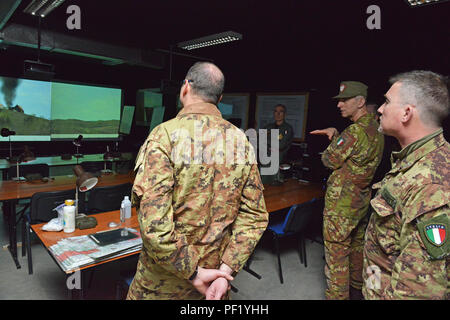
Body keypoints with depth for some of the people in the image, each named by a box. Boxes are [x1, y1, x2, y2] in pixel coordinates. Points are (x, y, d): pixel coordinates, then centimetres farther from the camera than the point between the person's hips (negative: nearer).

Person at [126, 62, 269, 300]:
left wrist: (194, 272, -16)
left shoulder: (165, 135, -19)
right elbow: (256, 216, -5)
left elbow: (154, 224, -26)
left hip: (166, 282, -3)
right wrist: (226, 270, -8)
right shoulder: (242, 141, -4)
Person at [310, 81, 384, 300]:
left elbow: (329, 160, -15)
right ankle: (357, 289, 40)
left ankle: (337, 295, 13)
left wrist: (333, 138, 1)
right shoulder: (375, 129, 7)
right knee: (356, 245, 23)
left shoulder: (355, 131, -22)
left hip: (341, 202, -10)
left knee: (336, 251, 1)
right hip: (361, 200, 10)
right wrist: (335, 134, 8)